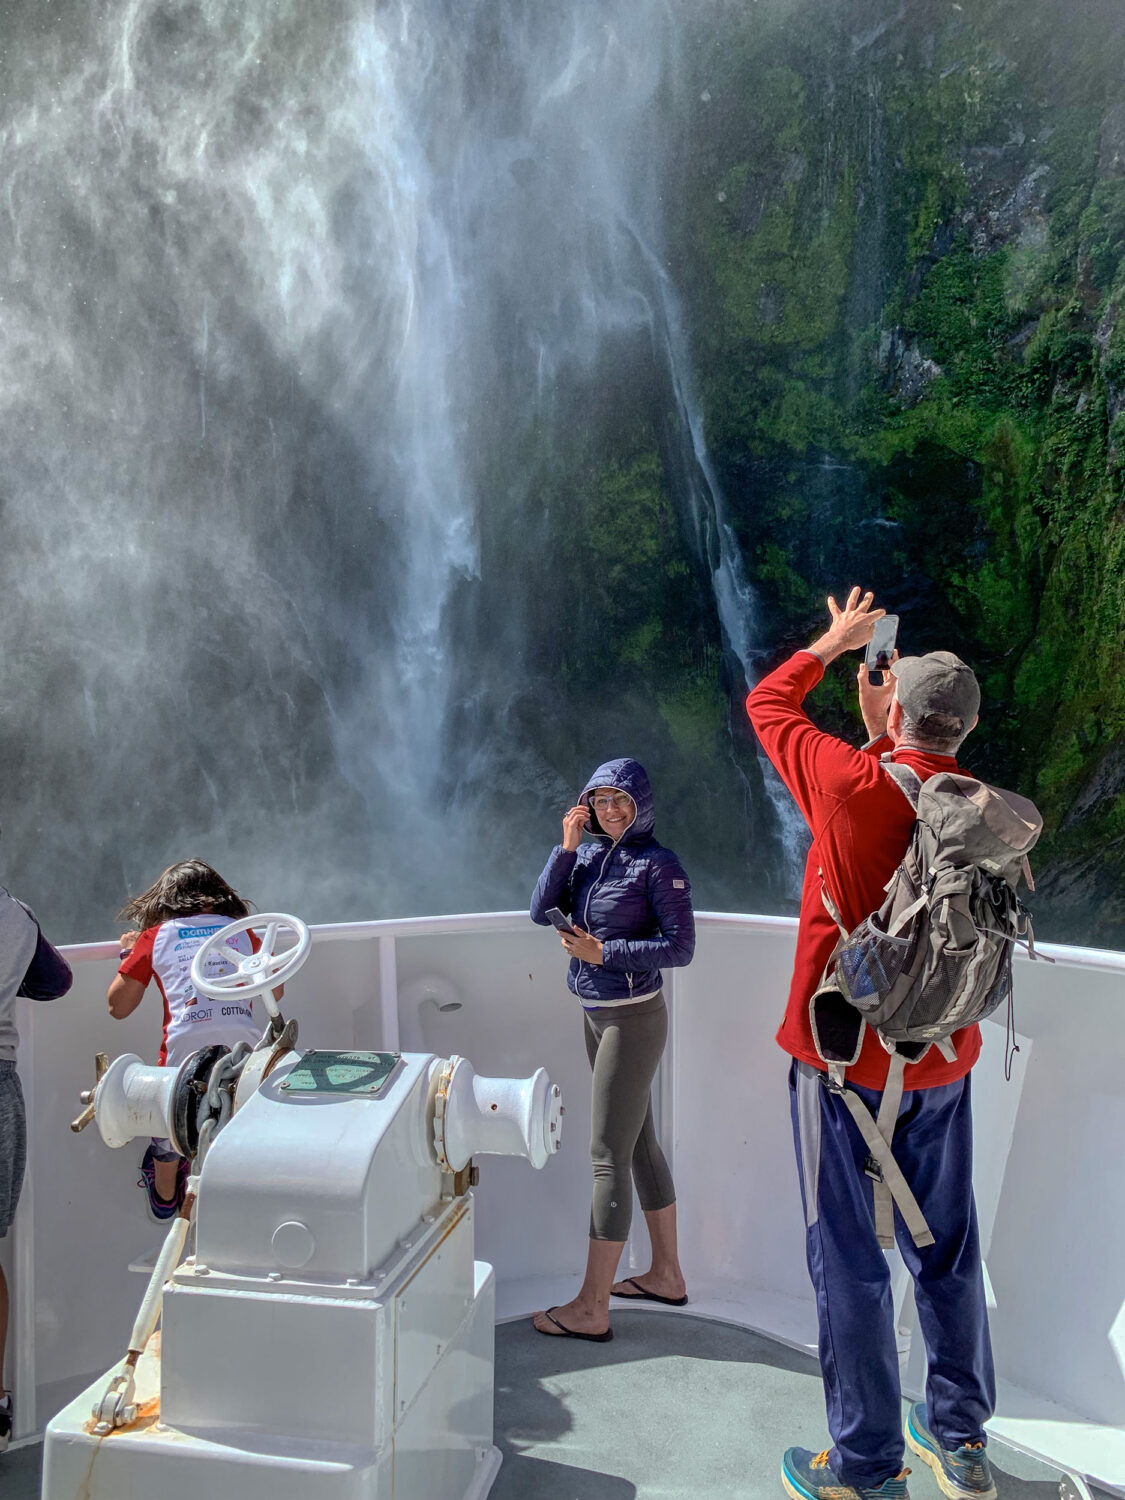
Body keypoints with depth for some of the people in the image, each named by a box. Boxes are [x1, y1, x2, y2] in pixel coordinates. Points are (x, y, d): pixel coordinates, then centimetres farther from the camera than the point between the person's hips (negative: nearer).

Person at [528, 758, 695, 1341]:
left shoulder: (657, 864, -13)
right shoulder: (587, 853, 6)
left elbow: (680, 947, -16)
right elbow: (541, 912, -3)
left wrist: (603, 952, -20)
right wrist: (566, 847, -10)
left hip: (632, 1019, -8)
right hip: (595, 1014, 8)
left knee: (608, 1155, -4)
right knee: (638, 1143, 17)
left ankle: (591, 1308, 5)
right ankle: (665, 1274, 31)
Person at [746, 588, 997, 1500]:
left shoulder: (852, 784, -19)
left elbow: (766, 704, -2)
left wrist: (835, 642, 12)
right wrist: (881, 735, 19)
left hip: (844, 1058, -5)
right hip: (942, 1059, 6)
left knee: (850, 1260, 6)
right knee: (948, 1251, 19)